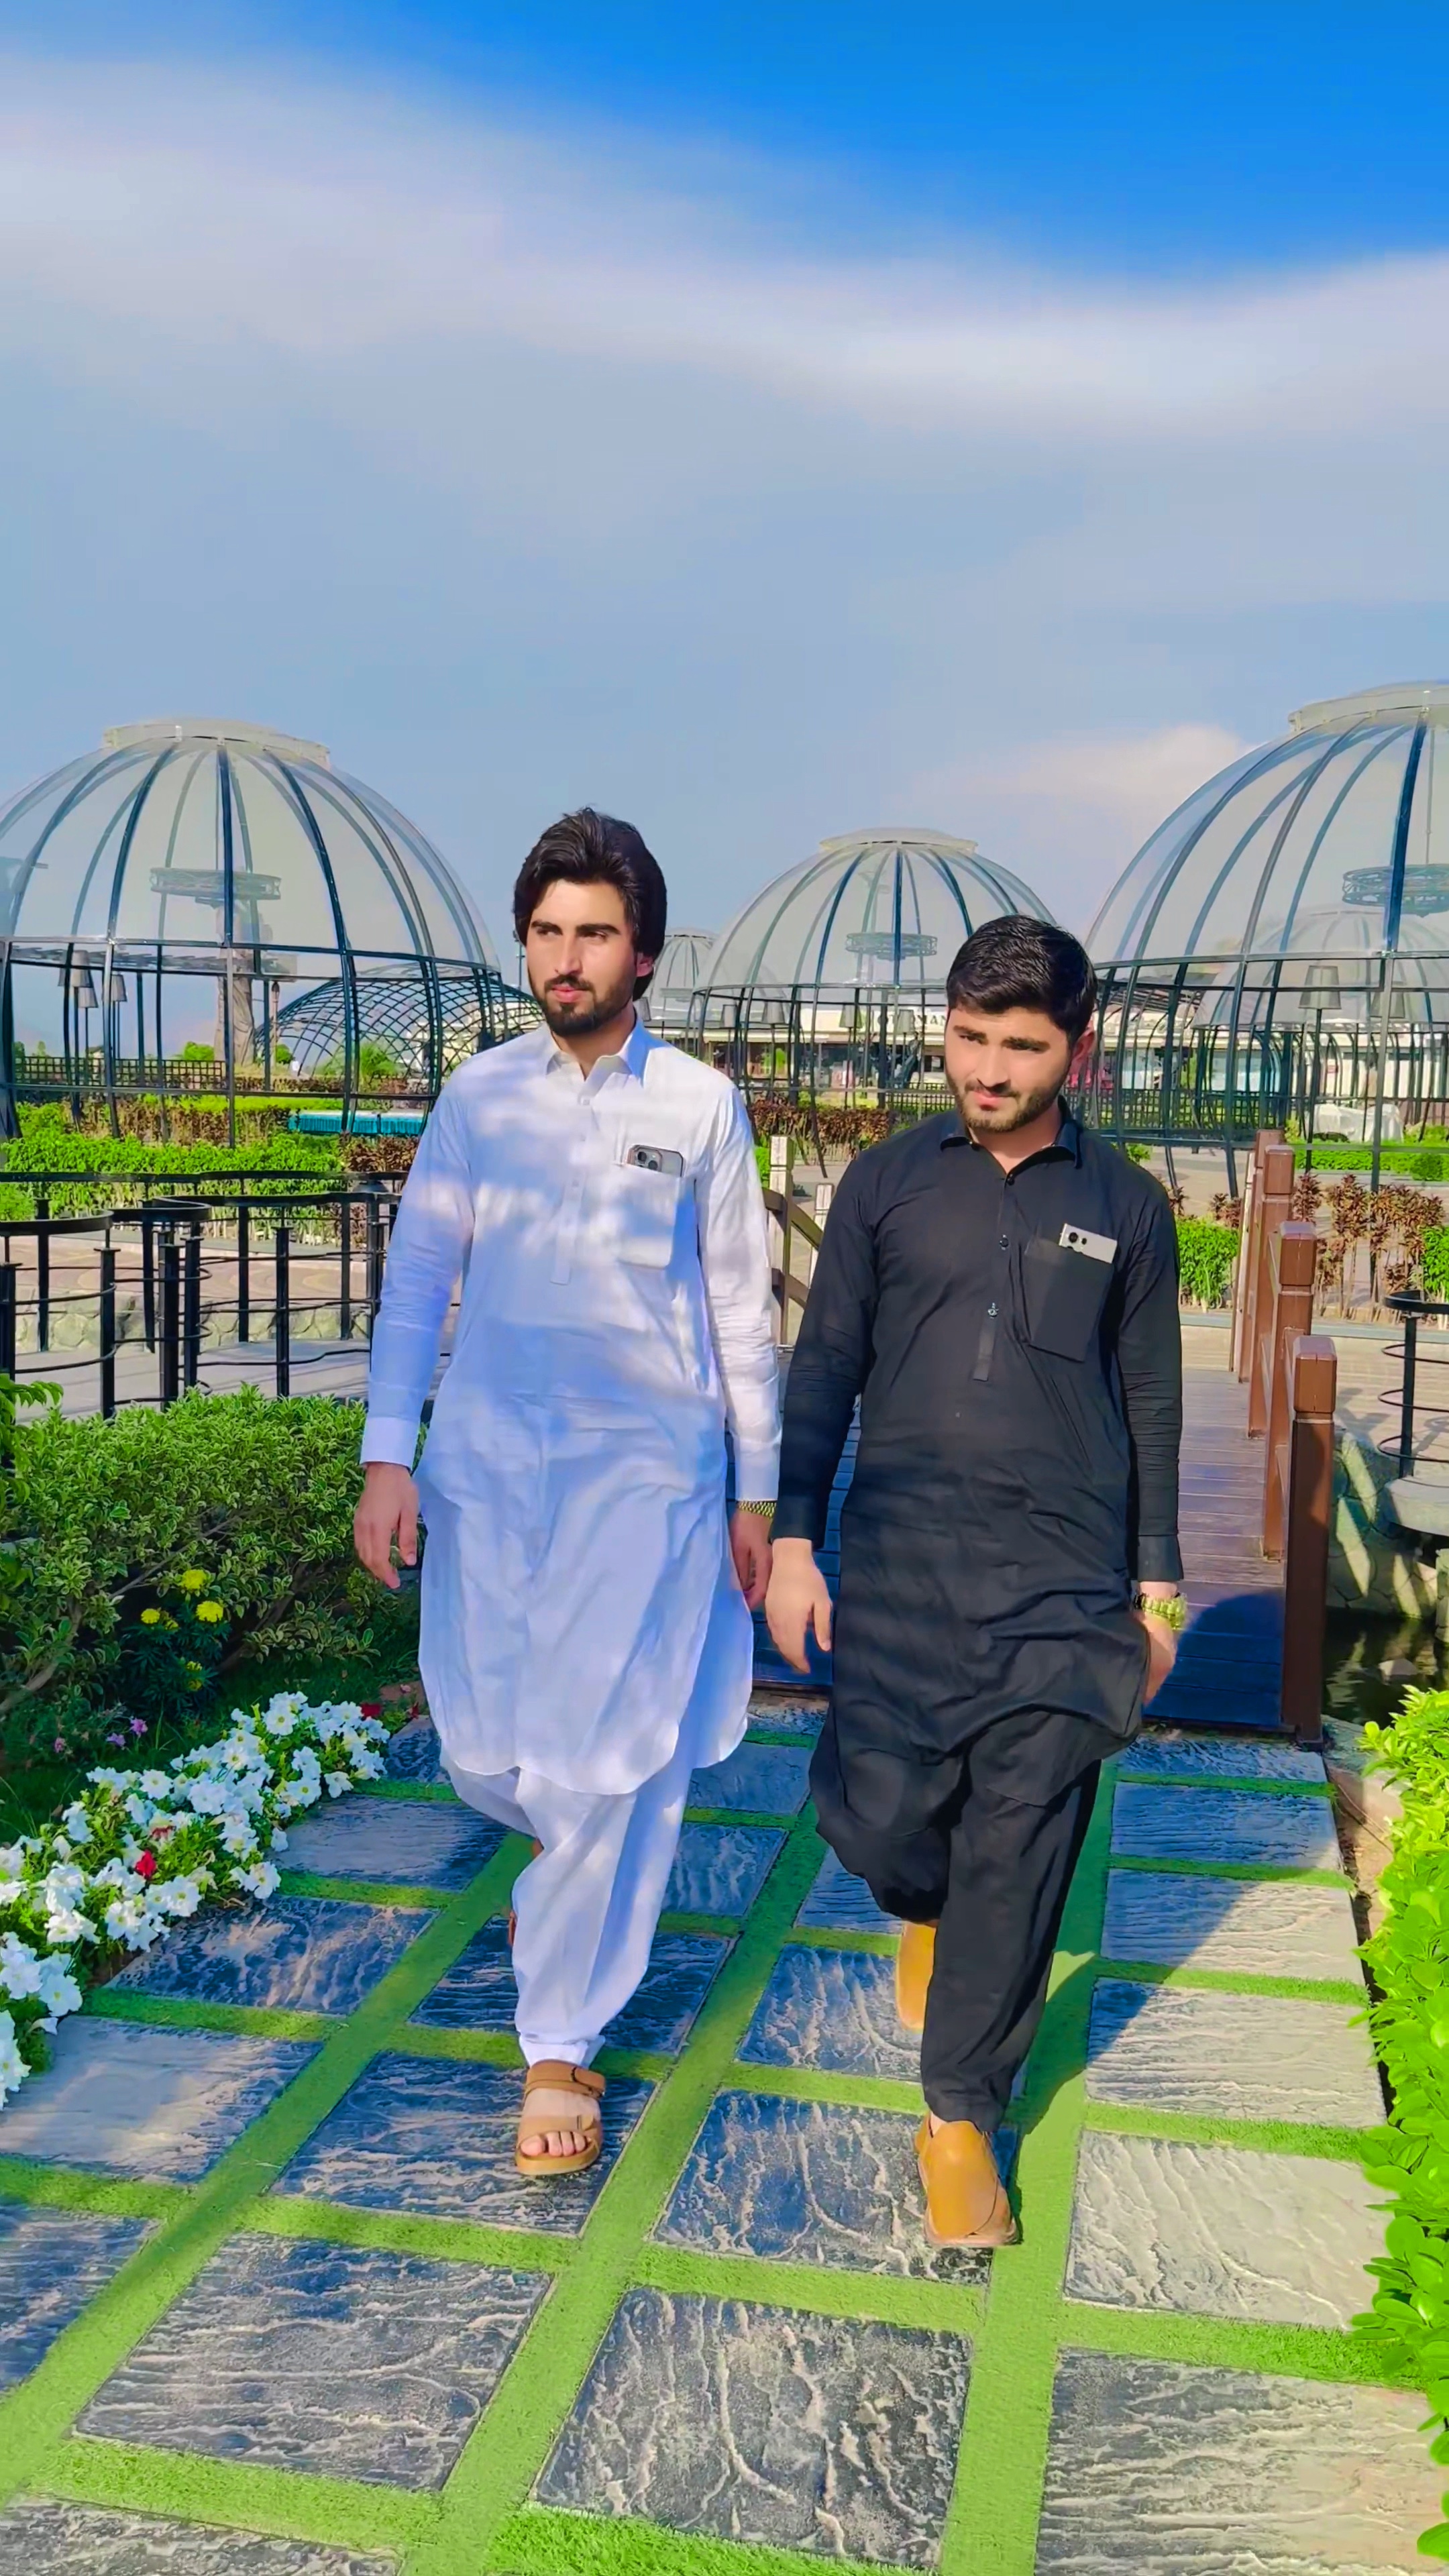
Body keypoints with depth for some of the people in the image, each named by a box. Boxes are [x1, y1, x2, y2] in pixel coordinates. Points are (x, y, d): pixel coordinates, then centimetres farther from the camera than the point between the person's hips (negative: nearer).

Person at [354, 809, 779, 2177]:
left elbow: (739, 1307, 4)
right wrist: (388, 1458, -4)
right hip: (489, 1463, 2)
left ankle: (561, 2048, 16)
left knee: (608, 1770, -3)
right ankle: (580, 1869, 46)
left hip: (646, 1469, -2)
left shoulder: (700, 1105, -1)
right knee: (484, 1751, 9)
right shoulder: (479, 1095, 4)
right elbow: (417, 1280, 5)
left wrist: (757, 1491, 5)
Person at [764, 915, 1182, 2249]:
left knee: (1018, 1852, -1)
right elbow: (823, 1370, 9)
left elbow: (1152, 1406, 11)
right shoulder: (886, 1183, 6)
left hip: (1064, 1582, 0)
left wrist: (1156, 1587, 10)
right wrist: (791, 1537, 3)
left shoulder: (1126, 1207, 6)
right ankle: (931, 1909, 38)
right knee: (880, 1816, -1)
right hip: (898, 1565, 1)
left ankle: (962, 2118, 19)